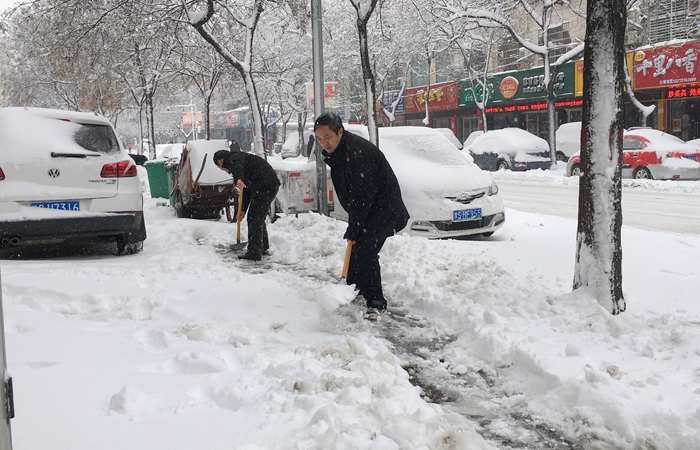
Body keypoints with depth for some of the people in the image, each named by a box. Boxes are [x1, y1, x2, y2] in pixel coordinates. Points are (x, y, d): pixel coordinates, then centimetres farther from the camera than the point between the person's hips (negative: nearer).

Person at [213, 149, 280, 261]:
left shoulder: (234, 158, 0)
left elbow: (238, 165, -28)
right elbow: (247, 191, 28)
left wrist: (238, 180, -47)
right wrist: (243, 210, 25)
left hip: (264, 187, -11)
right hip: (272, 185, 11)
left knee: (254, 219, -5)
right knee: (259, 218, 23)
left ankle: (254, 253, -2)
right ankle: (263, 247, 36)